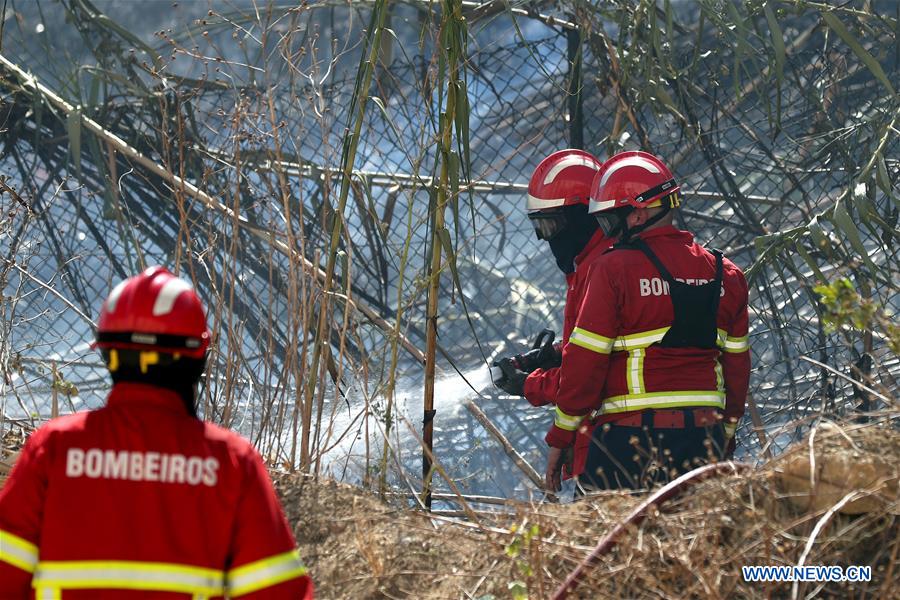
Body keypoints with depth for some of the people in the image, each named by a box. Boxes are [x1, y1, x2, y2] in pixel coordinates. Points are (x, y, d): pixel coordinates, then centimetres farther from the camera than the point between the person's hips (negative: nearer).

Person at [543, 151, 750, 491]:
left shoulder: (613, 269, -7)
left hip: (629, 437, -5)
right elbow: (737, 366, 15)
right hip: (703, 438, 6)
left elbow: (585, 361, -7)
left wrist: (559, 439, 0)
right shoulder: (725, 274, 11)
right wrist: (724, 437, 23)